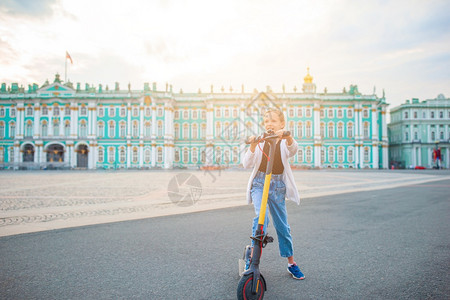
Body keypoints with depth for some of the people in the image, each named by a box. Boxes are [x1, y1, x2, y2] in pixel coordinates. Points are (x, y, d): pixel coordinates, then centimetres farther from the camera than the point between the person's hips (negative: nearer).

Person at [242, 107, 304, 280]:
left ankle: (291, 262, 27)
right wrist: (252, 146, -26)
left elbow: (293, 150, -25)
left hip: (278, 185, 1)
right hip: (259, 183, -1)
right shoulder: (259, 141, 0)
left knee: (282, 225, 10)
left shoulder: (284, 142, 1)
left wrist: (287, 137, -45)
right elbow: (246, 164, -10)